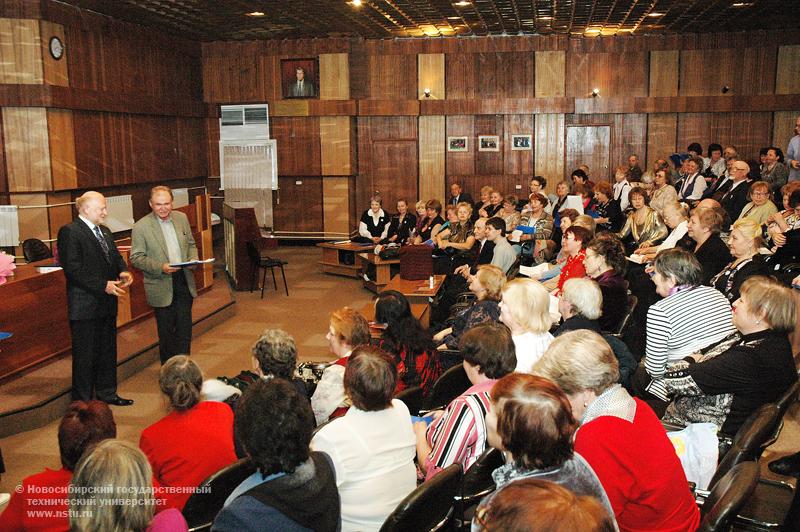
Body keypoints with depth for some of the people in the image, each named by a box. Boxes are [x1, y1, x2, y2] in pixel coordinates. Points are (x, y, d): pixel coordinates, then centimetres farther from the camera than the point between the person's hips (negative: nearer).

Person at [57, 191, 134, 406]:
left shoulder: (104, 231, 13)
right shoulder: (69, 232, -13)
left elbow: (115, 257, 20)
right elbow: (72, 269, -20)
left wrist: (123, 272, -3)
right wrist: (103, 286, -22)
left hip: (107, 303, 8)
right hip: (85, 305, -8)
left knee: (108, 350, 17)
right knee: (85, 354, 2)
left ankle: (107, 392, 31)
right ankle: (82, 401, 13)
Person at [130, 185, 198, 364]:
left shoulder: (182, 218, 5)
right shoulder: (141, 227, -9)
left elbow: (191, 244, 15)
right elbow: (136, 258, -9)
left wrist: (193, 260, -6)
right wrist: (161, 267, -22)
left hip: (184, 282, 3)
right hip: (162, 287, -3)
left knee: (184, 330, 6)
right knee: (166, 333, 9)